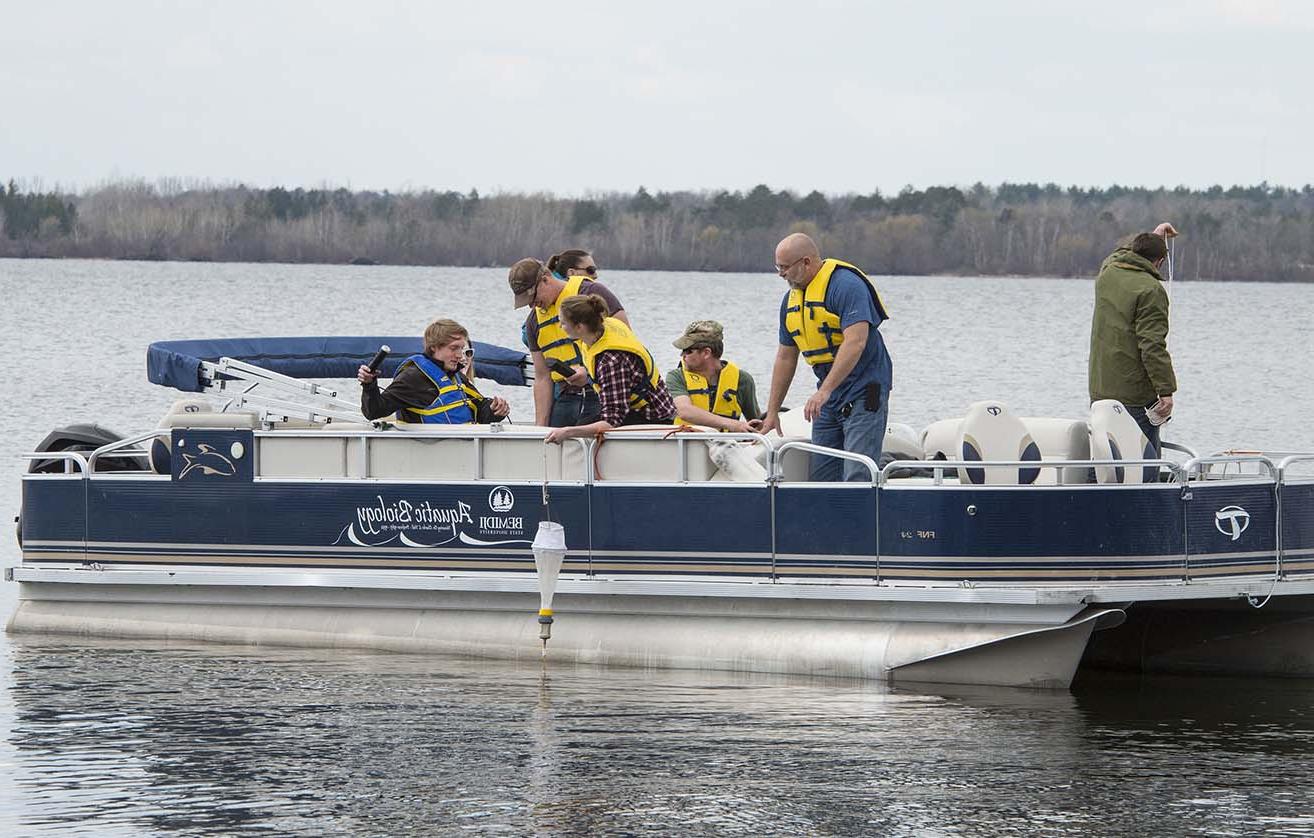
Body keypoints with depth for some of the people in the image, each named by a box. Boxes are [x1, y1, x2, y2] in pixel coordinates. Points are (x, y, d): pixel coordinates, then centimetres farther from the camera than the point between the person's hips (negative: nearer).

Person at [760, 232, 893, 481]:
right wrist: (772, 412, 19)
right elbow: (786, 357, 19)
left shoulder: (845, 285, -16)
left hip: (864, 393, -9)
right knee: (821, 478, 5)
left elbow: (855, 342, -26)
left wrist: (824, 391, -31)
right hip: (828, 397, 9)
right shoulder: (791, 298, 12)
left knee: (858, 477, -17)